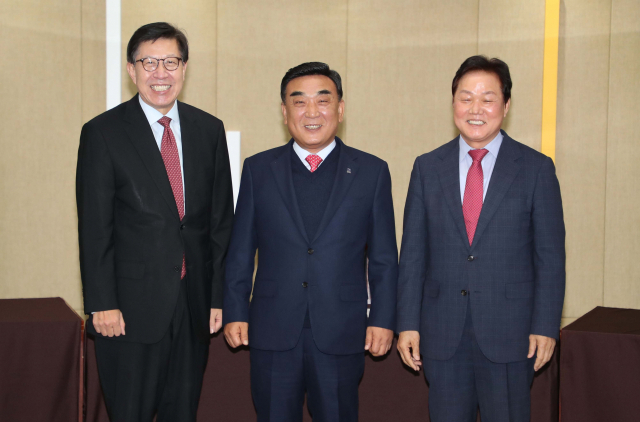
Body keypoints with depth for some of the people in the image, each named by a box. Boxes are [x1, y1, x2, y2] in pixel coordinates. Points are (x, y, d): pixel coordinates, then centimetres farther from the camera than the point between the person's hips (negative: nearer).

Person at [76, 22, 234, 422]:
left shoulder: (209, 130, 6)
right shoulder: (102, 133, -4)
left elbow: (221, 219, 7)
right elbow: (94, 227, -6)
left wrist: (220, 295, 4)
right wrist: (102, 303, -10)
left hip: (195, 301, 3)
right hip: (131, 305, -3)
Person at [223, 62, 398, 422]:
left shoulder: (372, 172, 2)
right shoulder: (258, 170, 5)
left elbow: (384, 258, 3)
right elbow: (240, 251, 7)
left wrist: (383, 320, -2)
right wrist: (235, 312, 3)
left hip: (342, 335, -1)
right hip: (272, 334, 1)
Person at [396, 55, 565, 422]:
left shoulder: (537, 168, 1)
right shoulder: (427, 168, 7)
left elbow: (551, 256, 0)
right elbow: (413, 252, 6)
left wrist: (545, 326, -6)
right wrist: (408, 323, 1)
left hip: (509, 335, -2)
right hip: (442, 335, 2)